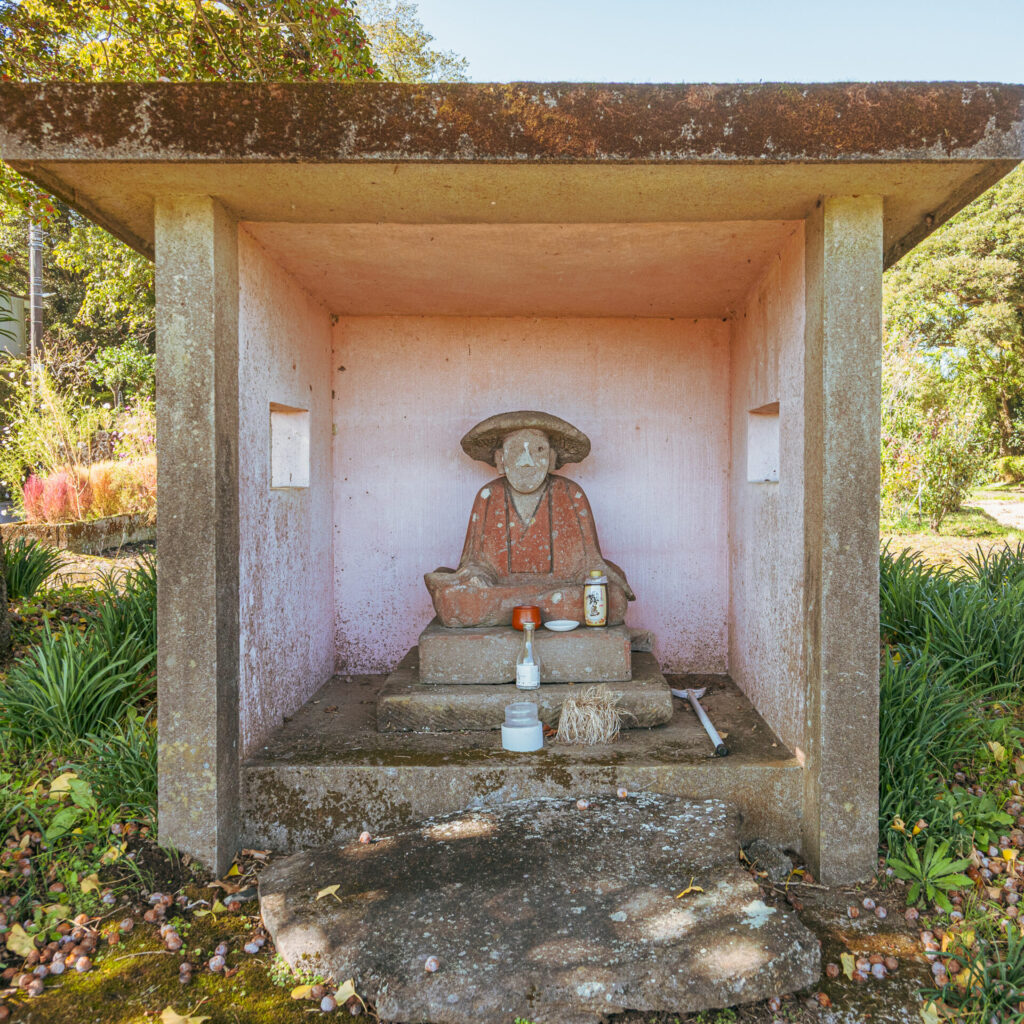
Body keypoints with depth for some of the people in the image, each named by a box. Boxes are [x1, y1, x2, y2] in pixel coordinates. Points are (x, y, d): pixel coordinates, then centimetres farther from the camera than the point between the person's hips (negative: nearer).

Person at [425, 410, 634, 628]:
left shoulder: (570, 494, 6)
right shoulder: (488, 497, 7)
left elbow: (589, 562, 5)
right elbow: (474, 563, 6)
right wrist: (473, 574, -14)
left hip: (568, 589, 0)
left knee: (612, 599, -30)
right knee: (450, 599, -28)